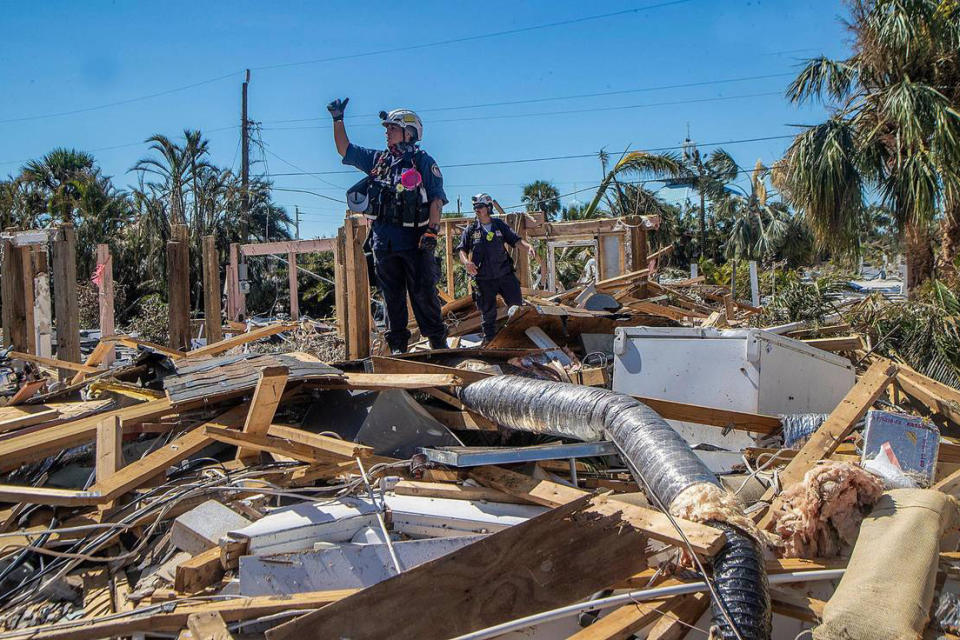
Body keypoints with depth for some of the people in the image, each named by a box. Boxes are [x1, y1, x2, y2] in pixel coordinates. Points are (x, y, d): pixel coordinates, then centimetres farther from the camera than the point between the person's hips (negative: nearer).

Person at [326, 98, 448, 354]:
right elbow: (345, 150, 25)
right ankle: (398, 346, 16)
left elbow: (437, 198, -7)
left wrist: (432, 230, -17)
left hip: (415, 240, -5)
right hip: (384, 241, 5)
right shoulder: (377, 159, 16)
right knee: (392, 297, 8)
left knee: (423, 294, -4)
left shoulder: (423, 161, 0)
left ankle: (438, 342, 5)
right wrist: (338, 120, 20)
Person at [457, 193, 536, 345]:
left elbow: (515, 239, 5)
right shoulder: (471, 229, 5)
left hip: (505, 274, 1)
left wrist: (528, 246, -14)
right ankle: (489, 339, 16)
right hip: (483, 278, -1)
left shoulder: (500, 225, 8)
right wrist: (466, 261, -19)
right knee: (488, 311, 3)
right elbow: (462, 249, 2)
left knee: (517, 305, 1)